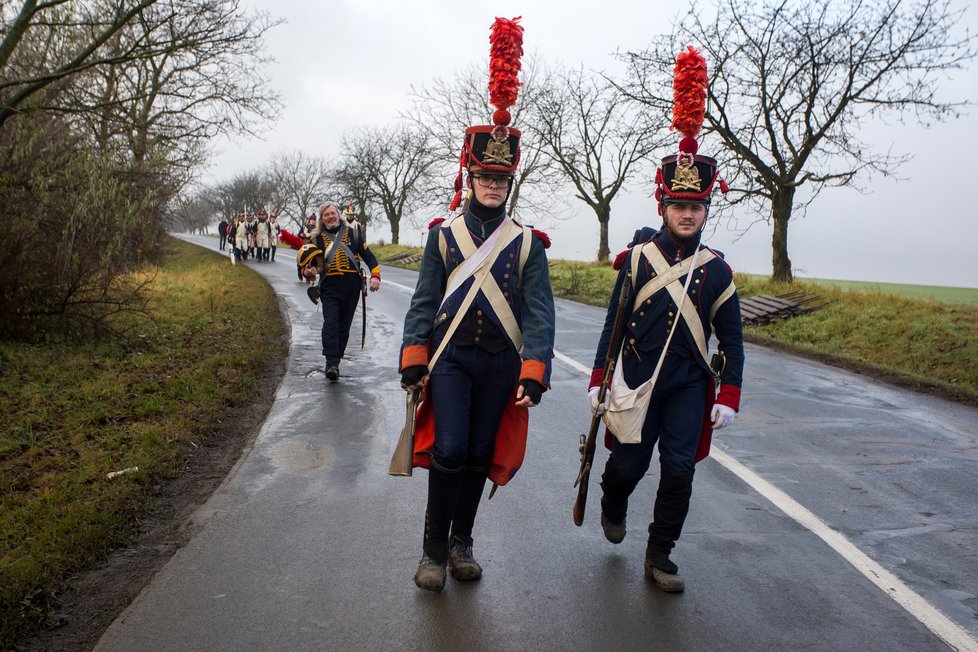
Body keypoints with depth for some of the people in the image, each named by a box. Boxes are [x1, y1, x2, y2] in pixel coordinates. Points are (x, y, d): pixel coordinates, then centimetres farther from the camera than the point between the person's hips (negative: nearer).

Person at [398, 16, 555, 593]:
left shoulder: (528, 242, 2)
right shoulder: (444, 235, 2)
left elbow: (539, 311, -3)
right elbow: (424, 302, 2)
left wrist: (534, 374, -13)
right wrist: (414, 365, -6)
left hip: (500, 365, 1)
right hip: (450, 358, -1)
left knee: (480, 455, 10)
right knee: (449, 449, -10)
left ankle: (461, 542, 29)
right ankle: (434, 549, 9)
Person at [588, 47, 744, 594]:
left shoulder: (716, 269, 0)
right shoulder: (637, 258, -3)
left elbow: (731, 339, 5)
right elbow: (614, 324, 0)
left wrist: (729, 397, -1)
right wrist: (600, 380, -1)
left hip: (690, 386, 1)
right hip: (638, 381, -1)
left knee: (679, 470, -2)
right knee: (627, 464, 6)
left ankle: (660, 557, 16)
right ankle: (613, 507, 43)